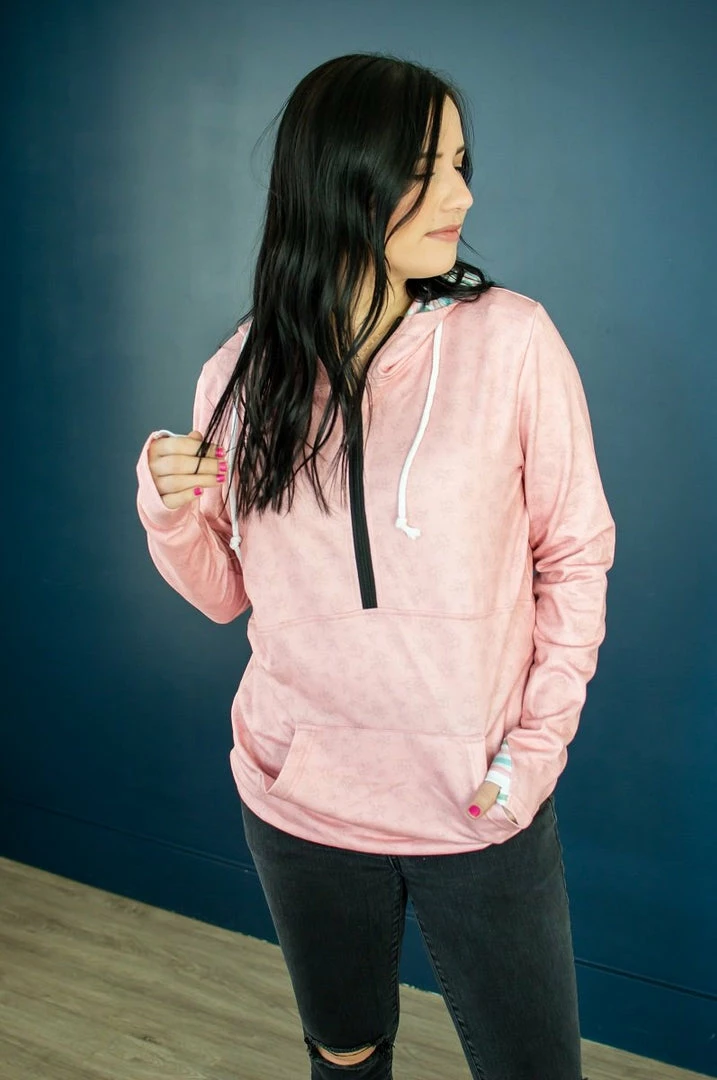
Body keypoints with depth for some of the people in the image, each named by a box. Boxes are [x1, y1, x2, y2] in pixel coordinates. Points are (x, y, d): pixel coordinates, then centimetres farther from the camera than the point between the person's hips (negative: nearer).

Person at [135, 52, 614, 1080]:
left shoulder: (509, 338, -10)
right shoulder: (242, 374, -2)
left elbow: (575, 556, -3)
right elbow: (227, 592, 5)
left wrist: (541, 743, -9)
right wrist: (170, 514, -14)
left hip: (481, 807, -2)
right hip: (299, 805, 2)